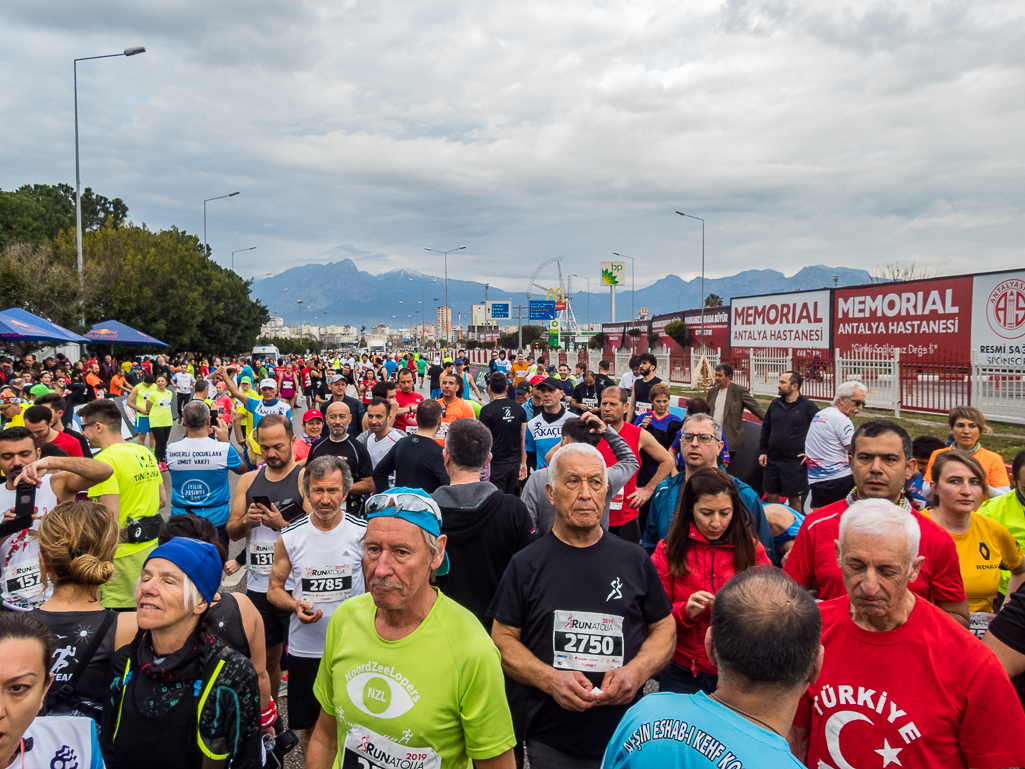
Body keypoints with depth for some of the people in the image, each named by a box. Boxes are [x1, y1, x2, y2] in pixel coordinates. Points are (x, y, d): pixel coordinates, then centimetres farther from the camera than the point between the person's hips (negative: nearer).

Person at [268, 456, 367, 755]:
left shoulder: (362, 532, -8)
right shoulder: (290, 537, -6)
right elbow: (275, 589, 5)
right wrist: (296, 606, -15)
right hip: (305, 649, 1)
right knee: (310, 727, 16)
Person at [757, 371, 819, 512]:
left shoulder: (808, 406, -5)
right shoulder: (775, 404, 10)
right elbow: (765, 430, 15)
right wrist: (762, 452, 8)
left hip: (795, 463, -5)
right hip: (772, 460, 5)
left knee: (794, 499, 5)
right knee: (771, 496, 9)